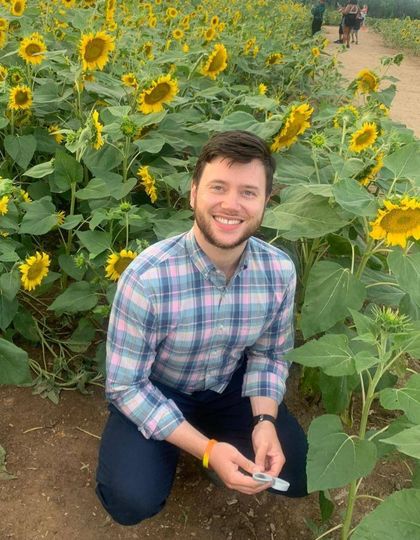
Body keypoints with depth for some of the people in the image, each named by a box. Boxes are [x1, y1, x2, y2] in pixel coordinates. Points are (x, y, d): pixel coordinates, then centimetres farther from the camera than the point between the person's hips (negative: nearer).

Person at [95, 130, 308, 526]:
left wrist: (264, 422, -19)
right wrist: (206, 448, -28)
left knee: (298, 475, -5)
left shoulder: (280, 271, -18)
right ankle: (185, 444, 11)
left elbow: (269, 353, -2)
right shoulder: (148, 278, -32)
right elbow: (126, 386, -24)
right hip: (155, 391, -3)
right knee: (133, 501, -23)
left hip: (230, 385, 4)